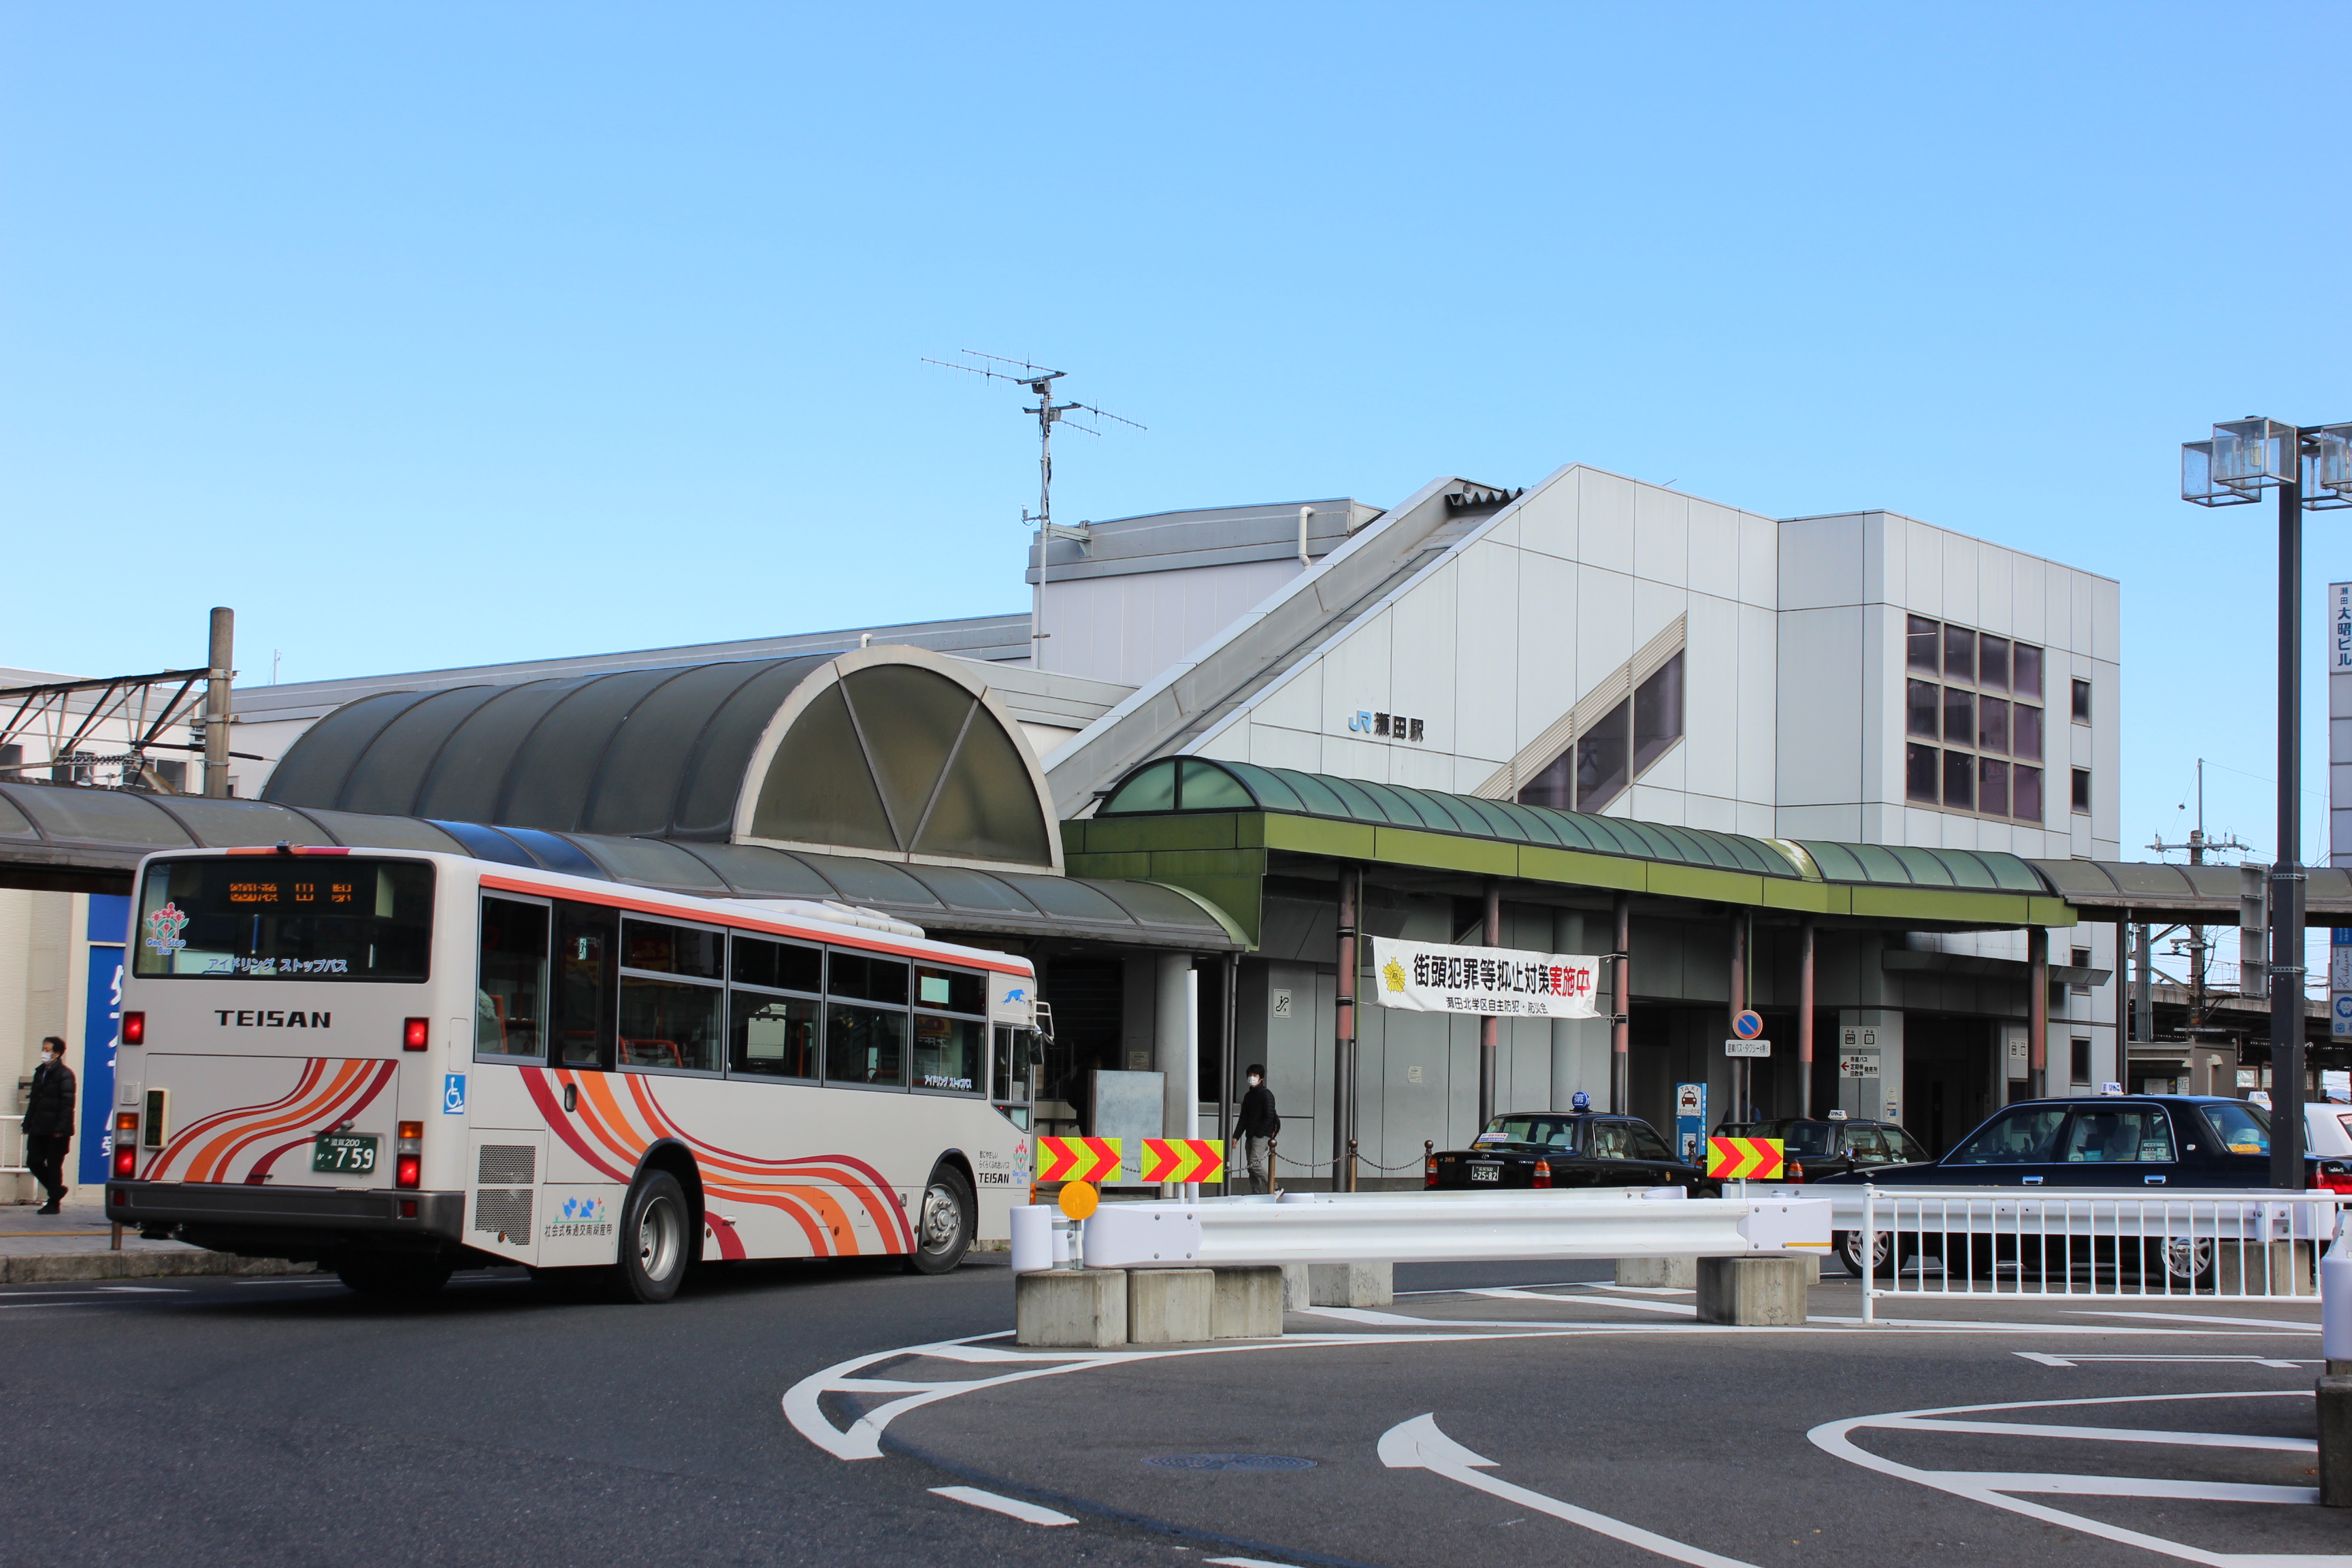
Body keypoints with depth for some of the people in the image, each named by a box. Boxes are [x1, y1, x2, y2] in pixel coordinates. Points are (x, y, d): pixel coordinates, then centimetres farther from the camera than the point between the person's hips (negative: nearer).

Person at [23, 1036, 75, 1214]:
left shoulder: (65, 1075, -8)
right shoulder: (40, 1072, 16)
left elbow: (67, 1104, -14)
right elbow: (33, 1101, 19)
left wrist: (60, 1128, -19)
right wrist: (28, 1124, 13)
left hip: (55, 1132, -8)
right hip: (39, 1129, 8)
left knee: (54, 1166, -2)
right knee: (34, 1161, 5)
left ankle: (54, 1203, 6)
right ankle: (56, 1190, 24)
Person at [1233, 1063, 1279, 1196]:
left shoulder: (1266, 1094, -6)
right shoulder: (1248, 1096, 18)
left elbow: (1269, 1117, -12)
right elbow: (1243, 1118, 19)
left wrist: (1260, 1133, -15)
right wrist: (1236, 1136, 12)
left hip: (1262, 1136, -8)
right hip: (1250, 1137, 8)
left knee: (1255, 1164, -18)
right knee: (1251, 1167, 4)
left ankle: (1273, 1188, -9)